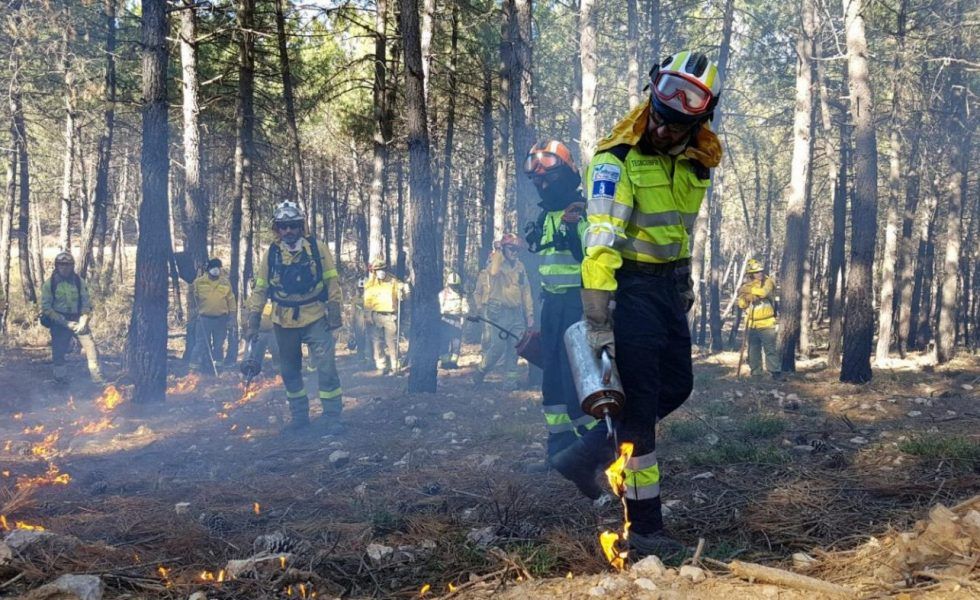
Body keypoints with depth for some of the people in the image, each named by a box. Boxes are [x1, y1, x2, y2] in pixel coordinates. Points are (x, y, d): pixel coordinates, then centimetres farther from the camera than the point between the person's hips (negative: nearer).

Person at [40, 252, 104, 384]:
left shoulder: (79, 281, 2)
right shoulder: (49, 284, -5)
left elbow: (86, 303, 4)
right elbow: (46, 308, -7)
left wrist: (83, 321, -12)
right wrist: (65, 322, -14)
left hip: (78, 321, 2)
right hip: (59, 323, -1)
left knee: (91, 347, -7)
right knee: (58, 353, 1)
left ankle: (97, 378, 3)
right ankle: (61, 380, 17)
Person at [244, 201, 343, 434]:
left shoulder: (317, 249, -4)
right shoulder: (271, 255, 2)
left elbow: (331, 281, -2)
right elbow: (260, 289, 6)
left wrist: (334, 312, -8)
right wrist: (254, 322, 2)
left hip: (315, 319, -3)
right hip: (284, 323, 3)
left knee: (326, 367, -10)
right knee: (290, 372, 11)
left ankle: (332, 417, -1)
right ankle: (299, 416, 25)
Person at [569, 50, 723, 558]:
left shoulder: (695, 160, 4)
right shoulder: (617, 160, -19)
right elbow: (601, 244, -26)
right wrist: (597, 321, -30)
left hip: (669, 285, 8)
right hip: (629, 285, -8)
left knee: (677, 385, 15)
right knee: (640, 403, -6)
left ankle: (585, 454, 25)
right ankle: (645, 527, 2)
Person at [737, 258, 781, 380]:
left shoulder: (768, 282, -5)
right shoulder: (746, 286, 7)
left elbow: (763, 292, -27)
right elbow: (741, 305, 3)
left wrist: (748, 289, -19)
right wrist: (746, 297, -17)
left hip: (766, 324, -4)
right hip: (752, 324, 4)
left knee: (770, 349, -5)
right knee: (753, 350, 10)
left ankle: (775, 372, 0)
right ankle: (755, 373, 19)